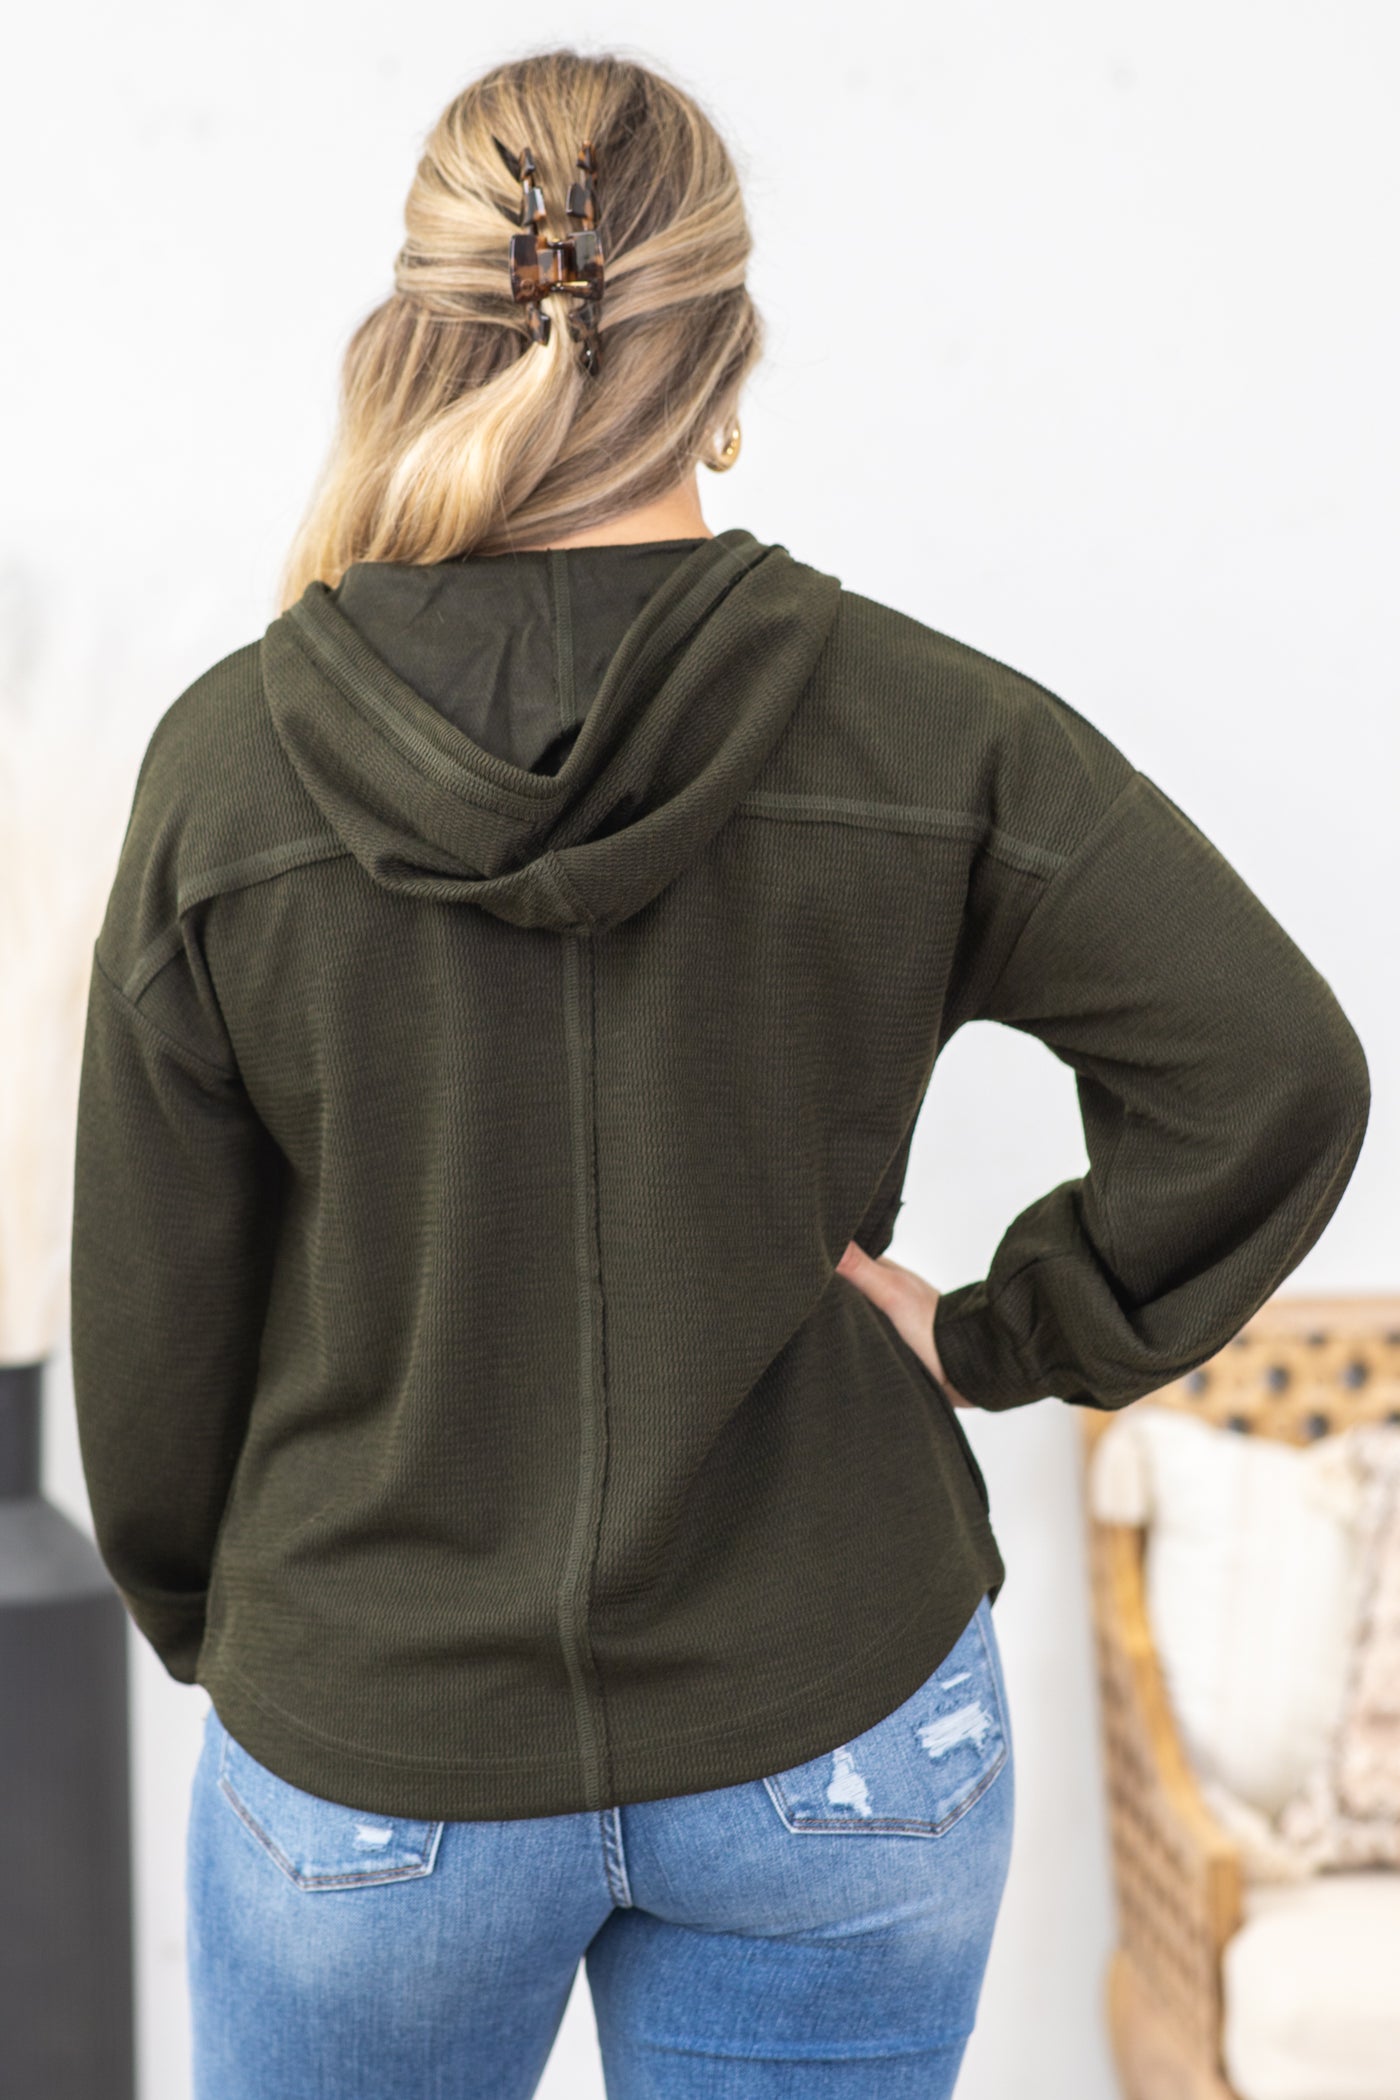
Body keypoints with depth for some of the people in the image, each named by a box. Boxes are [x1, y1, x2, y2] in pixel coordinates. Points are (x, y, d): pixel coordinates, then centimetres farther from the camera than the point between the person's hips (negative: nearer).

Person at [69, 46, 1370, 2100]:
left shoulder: (231, 765, -13)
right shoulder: (924, 728, -13)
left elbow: (153, 1328, -6)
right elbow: (1279, 1078, -14)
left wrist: (204, 1620, 11)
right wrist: (1005, 1337, -3)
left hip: (376, 1760, 0)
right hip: (840, 1742, 1)